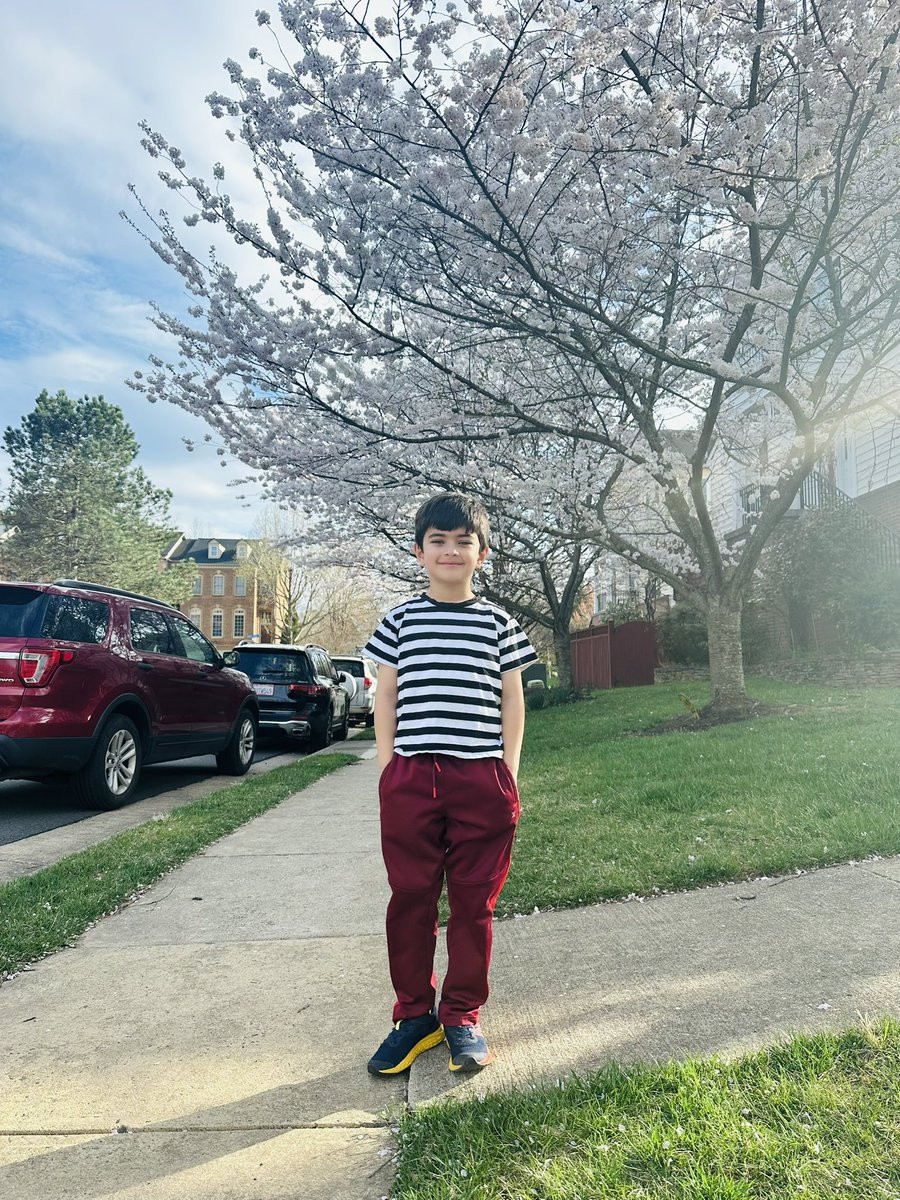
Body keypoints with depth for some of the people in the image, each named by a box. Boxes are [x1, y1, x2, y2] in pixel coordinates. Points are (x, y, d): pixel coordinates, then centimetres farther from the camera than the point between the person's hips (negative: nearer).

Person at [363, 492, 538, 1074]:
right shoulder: (401, 619, 8)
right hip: (412, 778, 1)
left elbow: (512, 701, 8)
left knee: (474, 901, 7)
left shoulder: (498, 622, 7)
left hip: (481, 777, 0)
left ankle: (462, 1016, 24)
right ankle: (415, 1015, 24)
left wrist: (509, 776, 3)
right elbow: (386, 698, 9)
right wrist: (388, 771, 2)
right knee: (411, 897, 6)